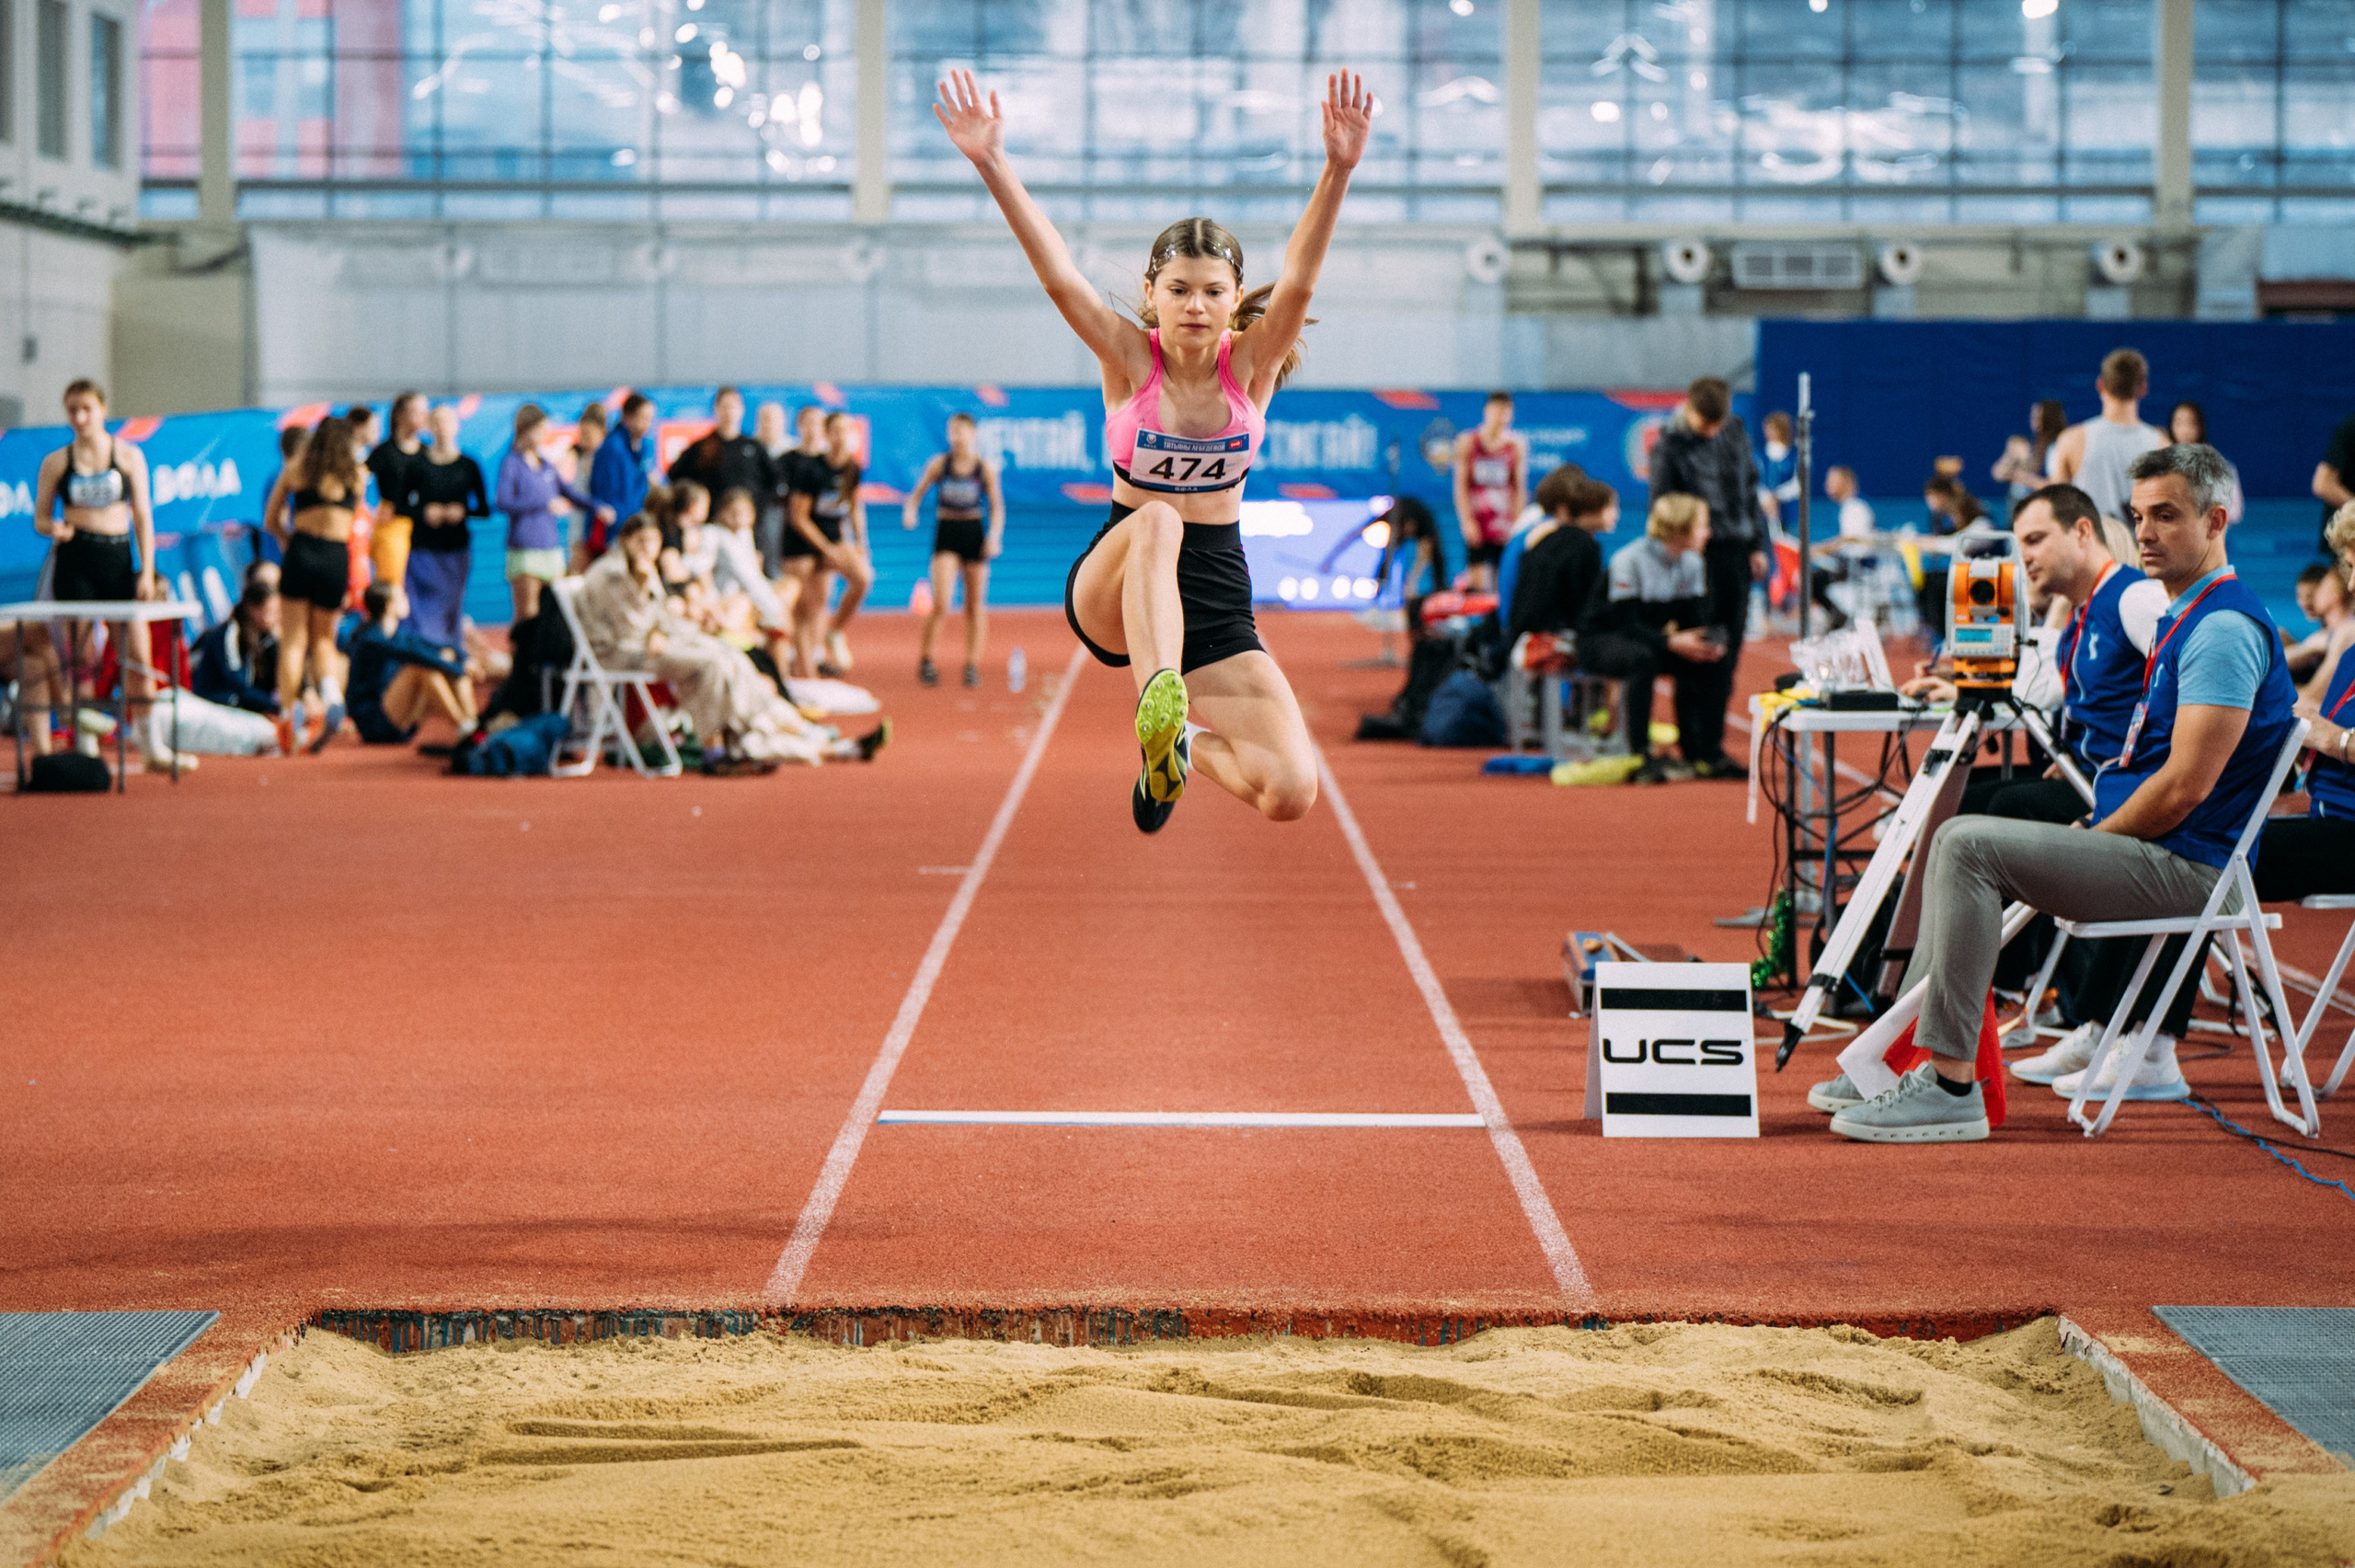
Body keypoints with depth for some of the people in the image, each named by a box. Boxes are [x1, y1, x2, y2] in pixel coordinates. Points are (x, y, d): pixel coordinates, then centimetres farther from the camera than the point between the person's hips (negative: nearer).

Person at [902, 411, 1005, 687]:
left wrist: (994, 536, -9)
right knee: (941, 602, -15)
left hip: (974, 534, 1)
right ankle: (925, 658, -1)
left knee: (975, 604, 5)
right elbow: (916, 493, 6)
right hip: (946, 533, -1)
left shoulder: (986, 467, 0)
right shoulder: (939, 464, -1)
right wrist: (909, 512, -14)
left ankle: (972, 664, 14)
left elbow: (997, 506, 5)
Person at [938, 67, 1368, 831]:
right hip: (1113, 590, -2)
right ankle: (1159, 705, -53)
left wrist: (1337, 171, -38)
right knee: (1157, 521, -38)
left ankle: (1183, 743, 18)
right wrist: (993, 165, -35)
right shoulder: (1130, 359, -7)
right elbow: (1059, 276, -21)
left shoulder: (1251, 364, -5)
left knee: (1291, 792, -15)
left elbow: (1299, 281, -22)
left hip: (1215, 607, 2)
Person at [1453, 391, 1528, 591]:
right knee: (1477, 580, -5)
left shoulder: (1516, 445, 3)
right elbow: (1461, 485, 2)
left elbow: (1519, 488, 5)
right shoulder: (1468, 442, 2)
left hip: (1503, 526, 0)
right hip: (1476, 521, 0)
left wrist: (1516, 525, -1)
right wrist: (1467, 521, -6)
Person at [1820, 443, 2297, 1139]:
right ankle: (1913, 1050, 9)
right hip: (2151, 847, 11)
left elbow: (2186, 786, -21)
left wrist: (2091, 842, -11)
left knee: (1970, 845, -22)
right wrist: (2087, 839, 10)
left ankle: (1952, 1084, -23)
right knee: (1956, 839, 14)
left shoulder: (2225, 628, -15)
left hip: (2182, 863, -11)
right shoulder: (2185, 617, 19)